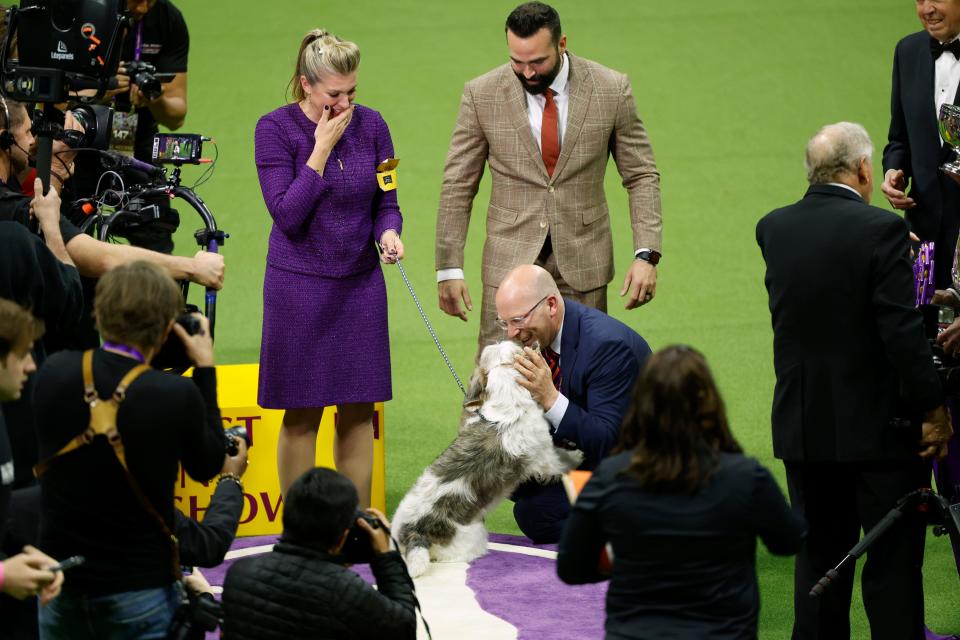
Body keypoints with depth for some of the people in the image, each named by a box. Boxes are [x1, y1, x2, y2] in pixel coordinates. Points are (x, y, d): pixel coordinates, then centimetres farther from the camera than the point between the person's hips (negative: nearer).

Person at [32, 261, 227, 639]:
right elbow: (207, 465, 0)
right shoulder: (177, 395, -19)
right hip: (140, 589, -3)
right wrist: (205, 370, 6)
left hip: (60, 582, 3)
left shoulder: (53, 373, -10)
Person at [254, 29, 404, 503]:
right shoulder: (275, 129, -9)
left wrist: (389, 232, -16)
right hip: (299, 286, -3)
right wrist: (321, 150, -17)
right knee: (302, 415, 2)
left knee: (358, 411, 6)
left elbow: (386, 203, 6)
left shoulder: (370, 125, 0)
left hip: (361, 285, 3)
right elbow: (286, 215, -14)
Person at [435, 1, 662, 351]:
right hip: (510, 261, 0)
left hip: (583, 261, 1)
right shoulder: (482, 95, -6)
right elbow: (458, 187, 0)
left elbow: (641, 176, 2)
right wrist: (449, 268, -3)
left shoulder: (611, 90, -5)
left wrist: (646, 254, -9)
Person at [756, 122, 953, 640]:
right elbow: (903, 331, -20)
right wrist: (933, 409, -11)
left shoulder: (773, 228, 0)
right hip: (879, 424, -5)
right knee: (893, 563, 4)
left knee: (819, 554, 14)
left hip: (803, 423, 5)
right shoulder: (881, 229, -17)